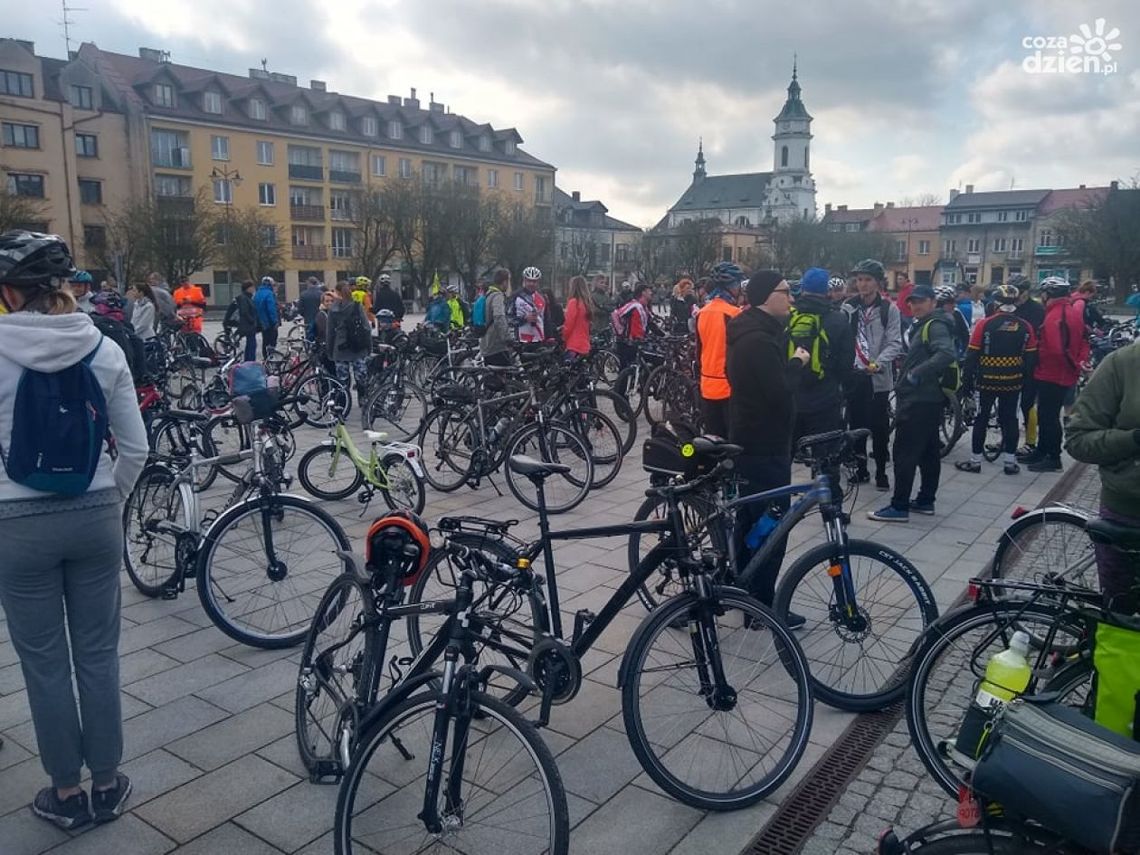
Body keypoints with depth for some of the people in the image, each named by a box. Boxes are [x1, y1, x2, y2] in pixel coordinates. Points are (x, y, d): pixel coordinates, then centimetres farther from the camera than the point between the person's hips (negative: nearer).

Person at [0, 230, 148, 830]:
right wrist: (106, 502, 13)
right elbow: (134, 450, -1)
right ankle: (107, 785, 27)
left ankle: (67, 794, 27)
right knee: (98, 656, 14)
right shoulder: (104, 349, -5)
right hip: (95, 518, 2)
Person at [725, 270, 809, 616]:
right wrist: (797, 362, -10)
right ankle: (762, 606, 4)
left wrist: (790, 361, 1)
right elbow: (780, 391, -26)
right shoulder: (759, 339, -22)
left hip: (749, 441, 11)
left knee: (750, 520, 19)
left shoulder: (749, 331, 12)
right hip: (764, 446, -11)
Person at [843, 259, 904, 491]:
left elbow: (894, 343, -8)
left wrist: (878, 363, -24)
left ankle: (881, 471, 13)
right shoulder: (848, 307, 4)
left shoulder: (889, 309, -3)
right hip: (853, 374, 3)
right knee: (855, 423, 10)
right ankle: (860, 468, 23)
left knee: (879, 426, 2)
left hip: (878, 376, -3)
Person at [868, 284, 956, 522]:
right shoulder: (923, 325, 19)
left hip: (919, 400, -11)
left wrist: (917, 373, -32)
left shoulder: (935, 326, -13)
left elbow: (946, 354, -29)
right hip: (926, 399, 11)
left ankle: (899, 507, -6)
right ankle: (925, 501, 23)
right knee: (928, 452, 14)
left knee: (905, 453, -8)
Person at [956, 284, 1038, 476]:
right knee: (1010, 419, 11)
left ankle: (975, 461, 10)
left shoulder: (984, 324, -12)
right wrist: (1024, 377, 15)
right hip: (1013, 382, 3)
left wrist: (967, 377, 0)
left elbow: (972, 354, -10)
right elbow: (1031, 357, 4)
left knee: (981, 419, 6)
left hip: (987, 380, -3)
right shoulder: (1025, 327, -1)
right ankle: (1010, 463, 14)